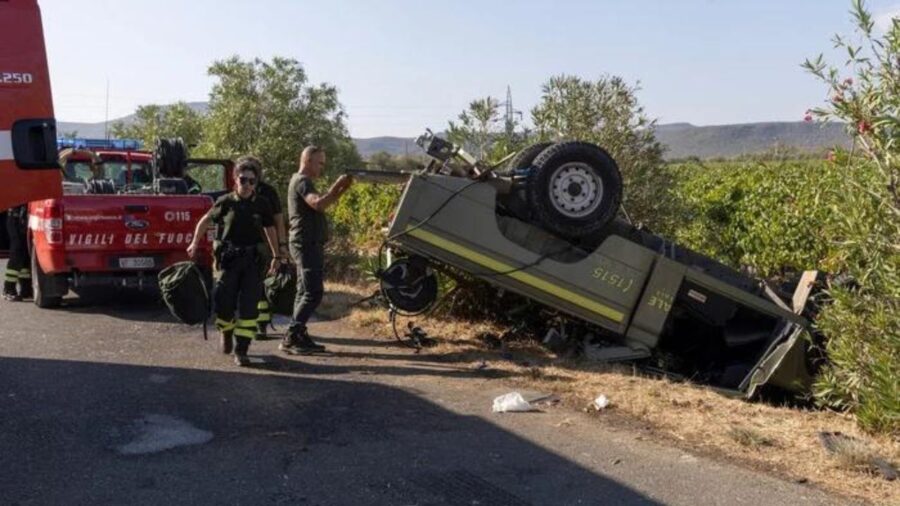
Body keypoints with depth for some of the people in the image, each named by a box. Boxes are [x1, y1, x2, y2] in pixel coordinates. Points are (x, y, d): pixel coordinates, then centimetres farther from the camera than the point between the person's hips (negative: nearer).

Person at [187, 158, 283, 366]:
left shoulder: (261, 204, 2)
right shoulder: (226, 202, -1)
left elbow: (270, 229, 14)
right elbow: (206, 220, 12)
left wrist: (276, 256, 16)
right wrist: (195, 243, 11)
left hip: (252, 258, 0)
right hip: (228, 257, 0)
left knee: (248, 305, -6)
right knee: (223, 301, 1)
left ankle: (241, 350, -2)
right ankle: (227, 333, 33)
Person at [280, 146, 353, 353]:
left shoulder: (303, 181, 21)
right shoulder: (302, 181, -12)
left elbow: (322, 203, 21)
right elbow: (319, 204, -28)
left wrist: (342, 189, 9)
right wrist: (336, 186, -18)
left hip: (308, 244, 11)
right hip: (307, 244, -11)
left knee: (305, 292, 12)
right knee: (313, 292, -14)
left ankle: (299, 336, 15)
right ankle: (290, 338, -14)